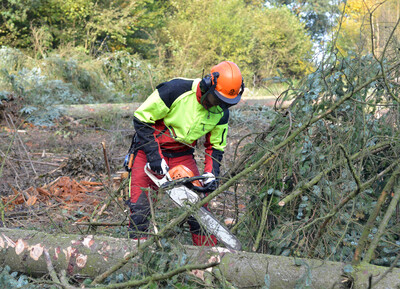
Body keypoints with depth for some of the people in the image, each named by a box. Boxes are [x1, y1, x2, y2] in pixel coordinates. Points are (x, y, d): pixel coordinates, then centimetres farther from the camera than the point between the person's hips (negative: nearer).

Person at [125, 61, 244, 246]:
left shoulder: (221, 114, -9)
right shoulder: (177, 90, -26)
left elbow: (216, 146, 6)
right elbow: (141, 119, -19)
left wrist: (211, 174, -10)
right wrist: (154, 156, -22)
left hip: (182, 155, 4)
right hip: (149, 149, -4)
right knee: (140, 206, -12)